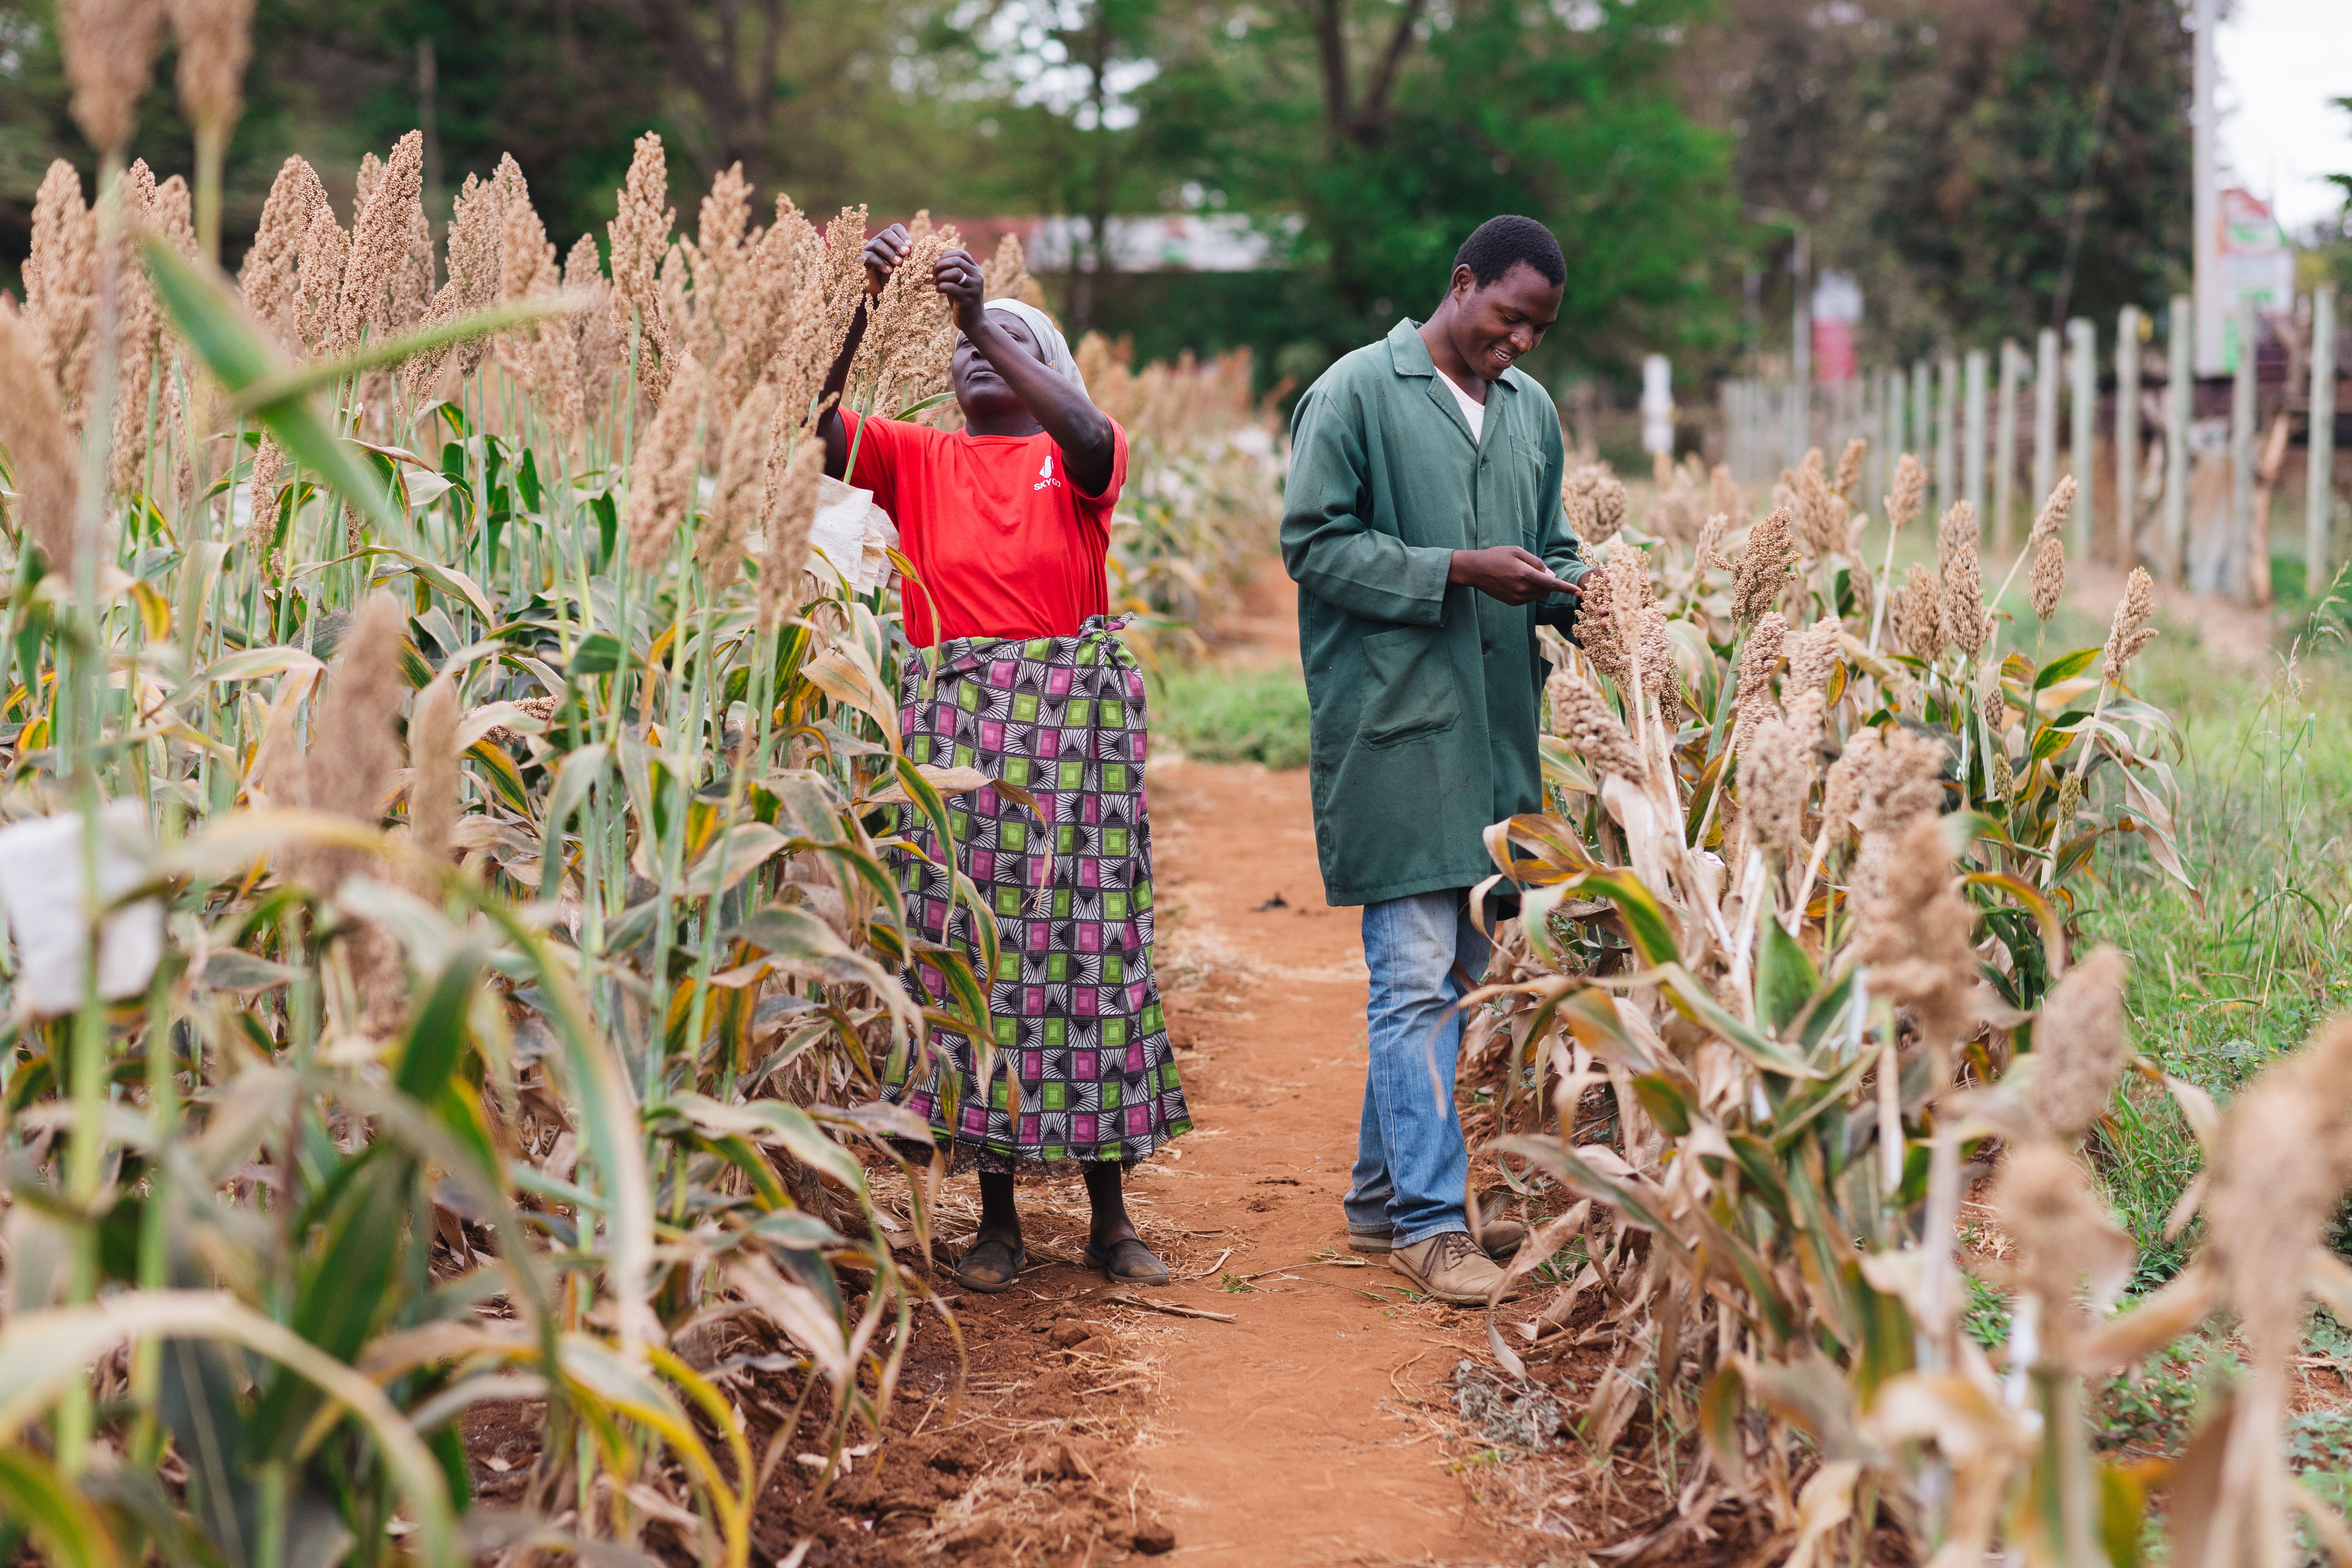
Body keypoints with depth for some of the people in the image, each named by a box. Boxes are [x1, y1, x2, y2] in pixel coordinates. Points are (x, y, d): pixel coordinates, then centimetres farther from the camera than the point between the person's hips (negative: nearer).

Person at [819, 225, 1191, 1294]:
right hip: (956, 722, 1)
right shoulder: (918, 461, 11)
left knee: (1087, 937, 0)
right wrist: (861, 307, -16)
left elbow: (1087, 434, -17)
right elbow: (816, 427, -5)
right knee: (973, 944, 0)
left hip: (1074, 720, -1)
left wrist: (985, 319, -22)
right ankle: (997, 1219, 8)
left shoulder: (1078, 457, 7)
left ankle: (1109, 1215, 8)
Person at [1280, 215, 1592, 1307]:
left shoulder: (1531, 409, 16)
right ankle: (1429, 1219, -3)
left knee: (1463, 971, 10)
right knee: (1417, 977, -8)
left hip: (1498, 727, 7)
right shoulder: (1356, 392, -4)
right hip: (1395, 725, -7)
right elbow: (1315, 543, -9)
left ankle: (1386, 1193, 21)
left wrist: (1570, 591, 0)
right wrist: (1457, 571, -16)